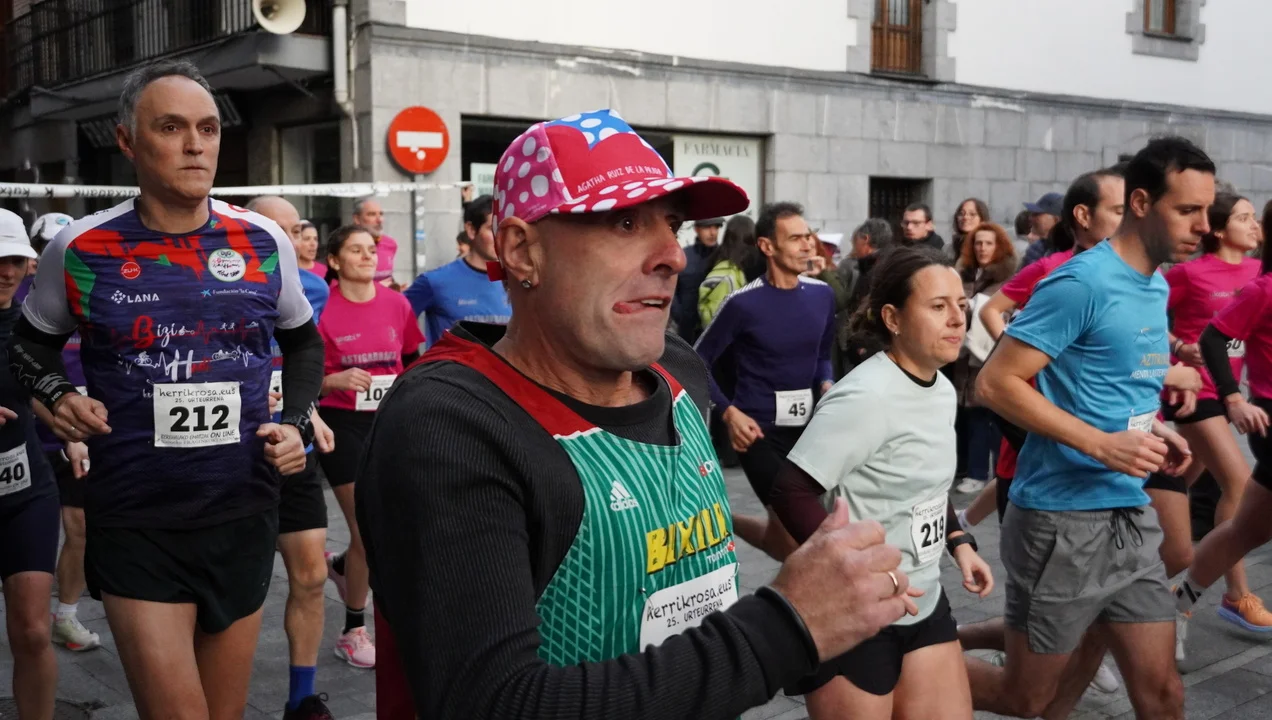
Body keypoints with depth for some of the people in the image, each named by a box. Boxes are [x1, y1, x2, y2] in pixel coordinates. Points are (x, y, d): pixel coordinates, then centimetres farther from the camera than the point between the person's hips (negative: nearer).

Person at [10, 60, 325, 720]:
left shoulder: (264, 242, 0)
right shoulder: (80, 250, -4)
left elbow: (304, 341, 16)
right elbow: (30, 343, 14)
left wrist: (298, 423, 2)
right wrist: (56, 394, -6)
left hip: (245, 515, 2)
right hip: (134, 524, -2)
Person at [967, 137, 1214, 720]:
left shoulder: (1159, 288, 10)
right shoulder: (1083, 282, -17)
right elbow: (996, 383, -20)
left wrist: (1153, 430, 4)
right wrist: (1102, 444, -23)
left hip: (1131, 517, 8)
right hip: (1062, 518, -8)